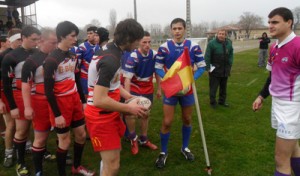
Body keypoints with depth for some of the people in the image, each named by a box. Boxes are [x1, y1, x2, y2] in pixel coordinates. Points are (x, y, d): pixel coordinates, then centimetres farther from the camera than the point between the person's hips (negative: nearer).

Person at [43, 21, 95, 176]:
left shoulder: (73, 56, 7)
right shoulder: (51, 60, -17)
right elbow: (48, 90, -17)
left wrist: (83, 101, 15)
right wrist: (57, 114, -17)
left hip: (74, 100, 7)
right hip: (60, 103, -7)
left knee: (81, 134, 14)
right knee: (65, 140, 4)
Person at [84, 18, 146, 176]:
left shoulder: (111, 50, 4)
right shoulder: (110, 60, -28)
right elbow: (99, 100, -30)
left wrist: (128, 96, 8)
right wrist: (128, 108, -18)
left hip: (108, 114, 10)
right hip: (101, 117, -10)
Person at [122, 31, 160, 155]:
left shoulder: (154, 54, -12)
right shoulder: (133, 57, -26)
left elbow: (157, 72, 2)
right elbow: (127, 78, -29)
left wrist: (159, 89, 4)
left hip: (148, 88, 4)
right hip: (135, 88, -4)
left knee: (146, 114, 13)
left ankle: (143, 140, 32)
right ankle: (133, 138, 5)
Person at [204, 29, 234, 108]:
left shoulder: (229, 43, 6)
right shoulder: (212, 43, -11)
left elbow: (231, 56, 11)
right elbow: (207, 56, -12)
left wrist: (229, 66, 4)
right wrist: (208, 67, -14)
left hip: (225, 70, 6)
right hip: (214, 70, -5)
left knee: (223, 87, 15)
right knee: (213, 87, 0)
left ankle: (222, 101, 28)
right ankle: (213, 102, 12)